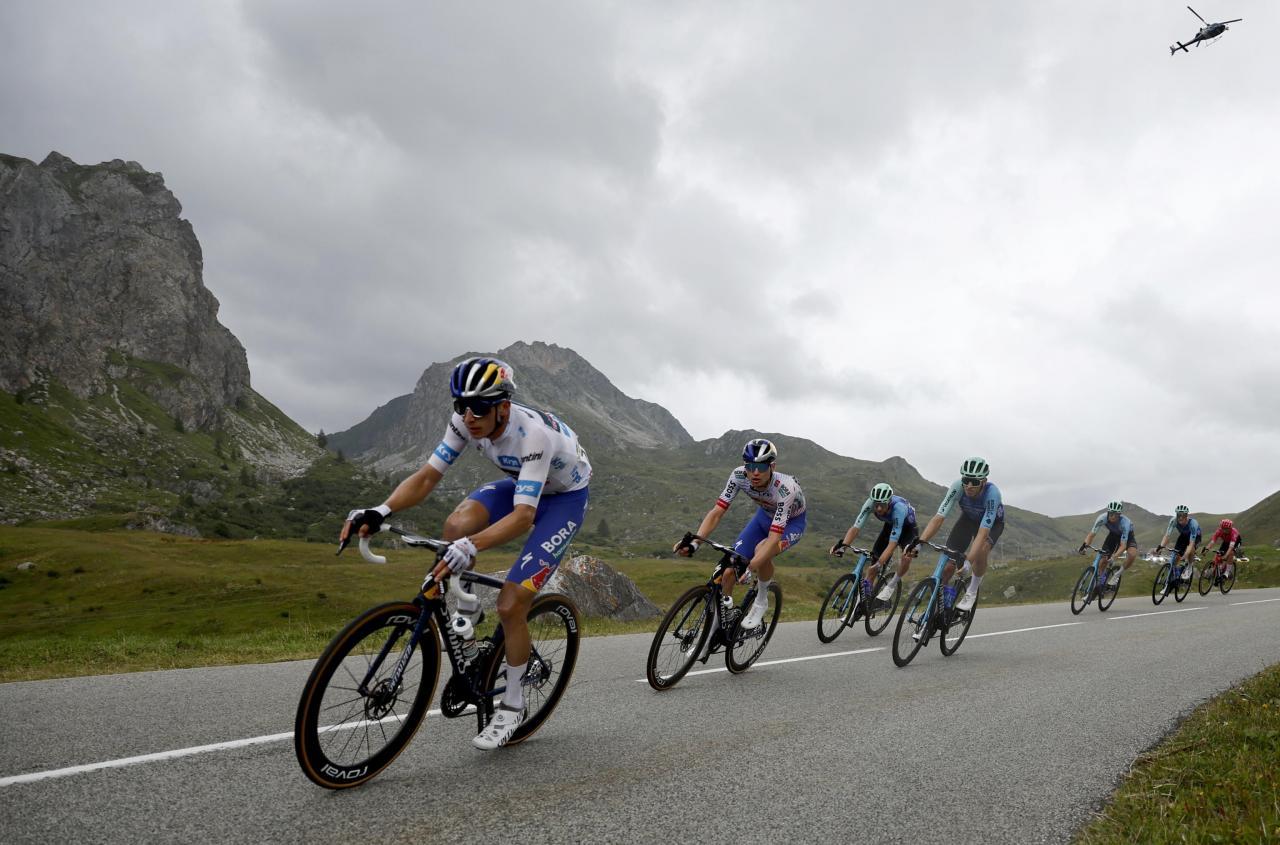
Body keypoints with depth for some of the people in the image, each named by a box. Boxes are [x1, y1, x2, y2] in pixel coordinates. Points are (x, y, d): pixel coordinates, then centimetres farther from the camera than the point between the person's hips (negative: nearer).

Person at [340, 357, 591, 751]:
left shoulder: (533, 434, -38)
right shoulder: (466, 421, -20)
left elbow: (523, 516, -43)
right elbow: (427, 475, -18)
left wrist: (472, 546, -59)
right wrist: (379, 512, -34)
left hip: (564, 496, -6)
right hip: (519, 484, 6)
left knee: (510, 606, -13)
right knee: (456, 526, -26)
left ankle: (512, 705, 10)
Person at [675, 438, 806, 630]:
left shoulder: (785, 488, -39)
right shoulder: (739, 476, -27)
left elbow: (774, 536, -44)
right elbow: (716, 512, -28)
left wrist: (751, 568, -57)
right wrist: (694, 543, -43)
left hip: (791, 522, -4)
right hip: (765, 515, 4)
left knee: (762, 551, -36)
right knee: (729, 570, -12)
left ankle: (761, 602, -10)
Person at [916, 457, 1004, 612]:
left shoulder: (992, 493, -39)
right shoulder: (957, 487, -33)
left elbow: (983, 532, -44)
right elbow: (939, 518, -36)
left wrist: (967, 561, -55)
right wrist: (919, 543, -49)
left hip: (992, 522, -2)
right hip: (968, 518, 3)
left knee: (981, 551, -33)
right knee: (948, 562, -11)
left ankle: (972, 591, -7)